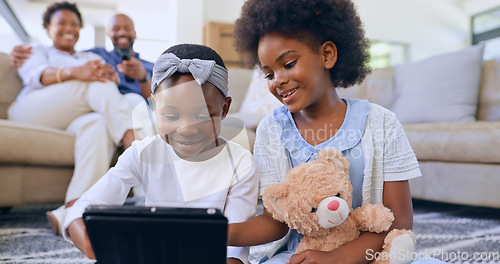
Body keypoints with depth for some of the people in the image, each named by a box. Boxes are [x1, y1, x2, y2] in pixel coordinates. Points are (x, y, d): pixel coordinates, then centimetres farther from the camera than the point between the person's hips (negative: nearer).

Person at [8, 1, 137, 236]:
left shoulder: (91, 58, 34)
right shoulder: (38, 51, 25)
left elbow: (112, 83, 13)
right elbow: (35, 75, -1)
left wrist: (110, 74, -15)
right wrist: (74, 72, -23)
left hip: (72, 121, 2)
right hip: (31, 115, -2)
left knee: (100, 124, -36)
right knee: (95, 84, -26)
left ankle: (72, 210, -51)